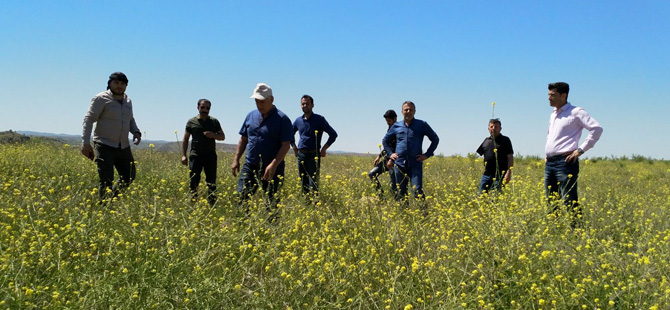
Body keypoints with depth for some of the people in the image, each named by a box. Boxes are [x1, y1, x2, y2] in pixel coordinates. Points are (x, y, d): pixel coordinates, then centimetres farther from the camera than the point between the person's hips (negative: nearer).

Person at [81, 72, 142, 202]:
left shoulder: (127, 101, 12)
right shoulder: (101, 99, -8)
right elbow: (89, 119, -12)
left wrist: (136, 132, 3)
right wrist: (85, 143, -22)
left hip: (123, 146, 7)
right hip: (105, 146, -7)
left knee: (129, 177, 11)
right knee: (106, 181, -8)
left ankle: (112, 196, 32)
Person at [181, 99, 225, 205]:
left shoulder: (214, 122, 9)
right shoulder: (192, 122, 5)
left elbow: (222, 137, 13)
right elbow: (185, 139, 8)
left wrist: (213, 135, -10)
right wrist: (183, 155, -1)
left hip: (210, 155, 2)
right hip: (196, 155, -2)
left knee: (211, 182, 5)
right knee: (193, 181, -7)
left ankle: (212, 204, 13)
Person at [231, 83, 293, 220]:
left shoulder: (282, 119, -7)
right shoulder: (251, 116, 9)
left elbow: (286, 144, -13)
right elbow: (243, 139, 16)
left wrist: (273, 165, -23)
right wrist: (236, 159, 7)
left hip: (272, 169, -4)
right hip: (250, 165, 4)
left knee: (272, 203, 4)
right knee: (241, 197, -5)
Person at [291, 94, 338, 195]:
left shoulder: (319, 119, -3)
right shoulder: (298, 121, 10)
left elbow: (333, 134, -4)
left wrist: (324, 149, -7)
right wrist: (294, 147, 14)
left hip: (314, 155, -5)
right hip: (301, 154, 5)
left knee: (313, 184, -11)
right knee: (303, 182, 7)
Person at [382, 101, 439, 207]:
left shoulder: (422, 125, 3)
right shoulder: (396, 126, 10)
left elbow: (435, 139, 10)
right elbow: (385, 141, 24)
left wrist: (427, 154, 1)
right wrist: (390, 153, 10)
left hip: (415, 164, -3)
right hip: (399, 164, 3)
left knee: (418, 191, -13)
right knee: (400, 193, 7)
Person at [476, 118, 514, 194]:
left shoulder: (505, 140, 0)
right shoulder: (486, 141, 14)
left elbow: (510, 158, -5)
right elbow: (480, 153, 21)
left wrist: (508, 173, -15)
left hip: (499, 175, -5)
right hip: (486, 175, 5)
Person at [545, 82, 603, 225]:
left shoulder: (576, 112, -4)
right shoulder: (553, 114, 20)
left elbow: (597, 128, -12)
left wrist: (580, 150, -14)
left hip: (565, 162, -8)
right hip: (549, 163, 8)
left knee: (569, 203, -10)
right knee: (551, 202, 9)